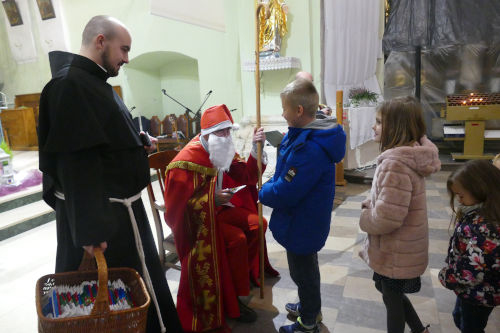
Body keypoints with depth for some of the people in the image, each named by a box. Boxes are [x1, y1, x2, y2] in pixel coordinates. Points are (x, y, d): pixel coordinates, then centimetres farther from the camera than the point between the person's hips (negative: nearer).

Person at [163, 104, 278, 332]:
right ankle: (232, 301, -5)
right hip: (197, 219, -7)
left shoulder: (223, 151, 2)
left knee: (256, 224, -8)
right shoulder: (187, 160, -22)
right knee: (237, 239, -24)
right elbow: (180, 204, -21)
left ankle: (244, 272, 15)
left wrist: (256, 148, -14)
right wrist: (213, 199, -29)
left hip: (219, 207, 8)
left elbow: (246, 175, -2)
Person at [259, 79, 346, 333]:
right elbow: (286, 175, 10)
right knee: (306, 267, 28)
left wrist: (263, 192, -14)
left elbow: (284, 194, -32)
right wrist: (270, 187, -3)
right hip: (305, 220, 10)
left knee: (303, 272, 13)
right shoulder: (302, 136, 0)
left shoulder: (310, 150, -35)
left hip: (301, 224, -10)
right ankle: (310, 307, 53)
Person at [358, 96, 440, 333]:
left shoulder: (395, 164, -31)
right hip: (403, 248, 9)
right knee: (390, 291, 29)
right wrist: (370, 205, -1)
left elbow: (385, 219, -31)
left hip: (395, 253, -9)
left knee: (392, 298, 16)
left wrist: (364, 218, -12)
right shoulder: (412, 155, 1)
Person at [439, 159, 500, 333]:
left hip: (479, 296, -9)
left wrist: (446, 277, -19)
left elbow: (473, 270, -35)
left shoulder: (485, 227, -36)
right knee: (459, 319, 29)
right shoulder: (475, 214, -5)